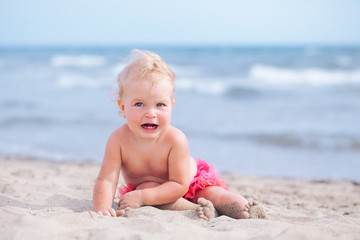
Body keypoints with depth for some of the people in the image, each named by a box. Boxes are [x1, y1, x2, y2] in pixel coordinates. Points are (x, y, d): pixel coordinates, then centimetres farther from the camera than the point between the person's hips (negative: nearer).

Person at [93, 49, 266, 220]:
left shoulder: (176, 140, -30)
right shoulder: (119, 140, -26)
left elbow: (179, 185, -28)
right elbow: (106, 181, -28)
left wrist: (142, 197, -39)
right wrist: (102, 209, -48)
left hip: (191, 184, -1)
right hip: (143, 188, 1)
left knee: (215, 193, -26)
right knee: (145, 187, -31)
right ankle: (198, 210, -34)